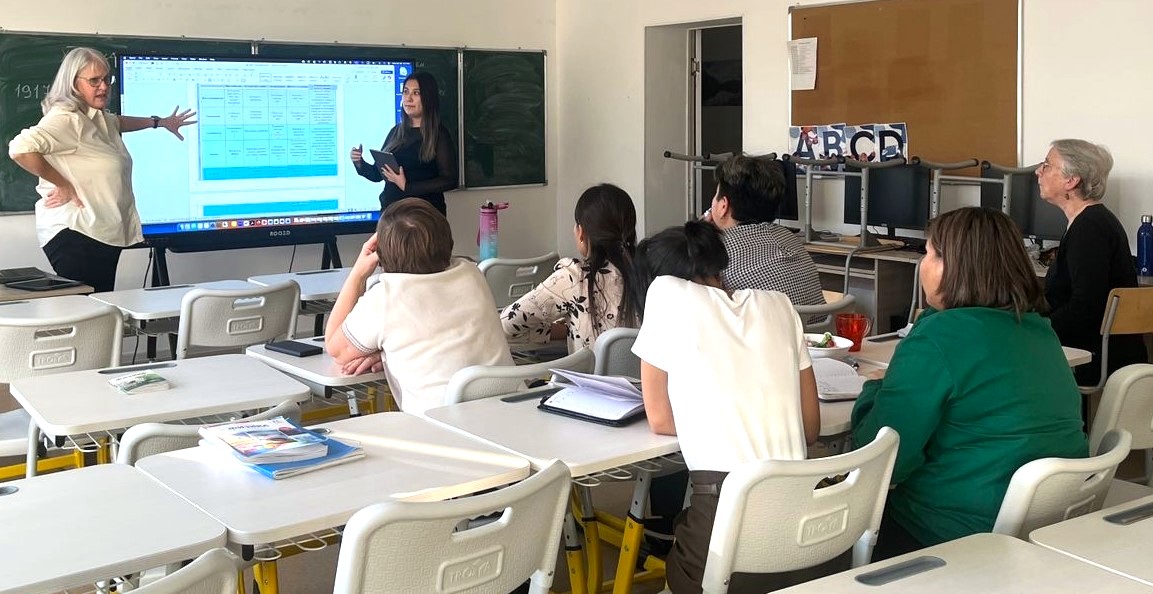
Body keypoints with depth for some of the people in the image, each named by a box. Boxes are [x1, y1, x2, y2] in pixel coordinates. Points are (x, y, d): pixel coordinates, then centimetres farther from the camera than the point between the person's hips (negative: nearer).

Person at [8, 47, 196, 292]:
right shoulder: (66, 119, -14)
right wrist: (63, 185, -18)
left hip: (103, 234, 10)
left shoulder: (98, 117, 16)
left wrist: (160, 122, 45)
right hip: (75, 235, -10)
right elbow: (21, 148, -28)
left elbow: (117, 123, 42)